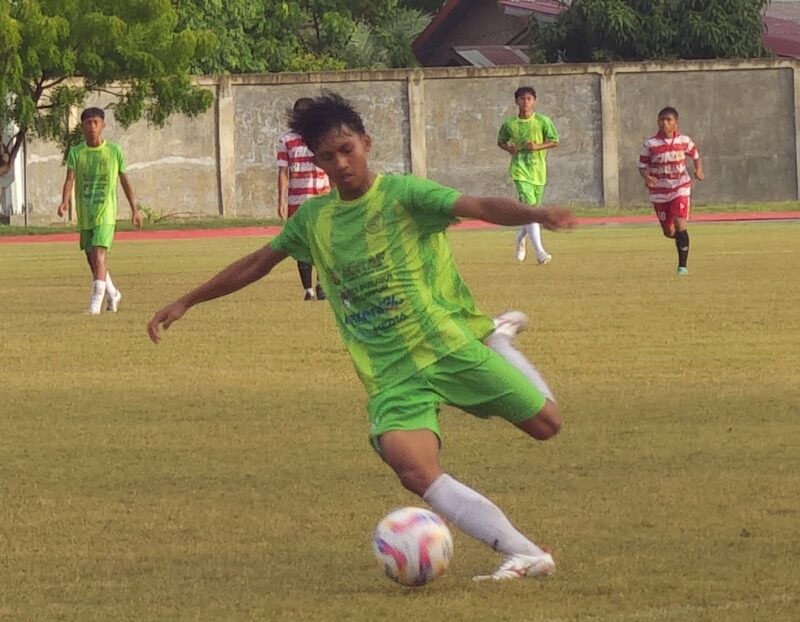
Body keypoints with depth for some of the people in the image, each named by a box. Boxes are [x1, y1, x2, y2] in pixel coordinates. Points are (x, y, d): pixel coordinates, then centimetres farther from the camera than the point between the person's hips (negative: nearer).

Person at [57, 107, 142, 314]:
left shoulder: (114, 151, 0)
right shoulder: (76, 153, 2)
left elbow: (125, 181, 10)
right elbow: (70, 180, -8)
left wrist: (134, 209, 14)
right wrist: (64, 202, -27)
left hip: (106, 214, -4)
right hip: (84, 216, 4)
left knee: (99, 256, -18)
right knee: (92, 260, 13)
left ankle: (95, 304, -22)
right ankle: (113, 294, 35)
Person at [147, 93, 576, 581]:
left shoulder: (402, 194, -6)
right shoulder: (314, 218, 10)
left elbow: (481, 207, -21)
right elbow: (258, 263, 23)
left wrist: (535, 215, -40)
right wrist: (186, 302, 26)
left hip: (449, 344, -2)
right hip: (390, 374, 2)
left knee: (546, 423, -1)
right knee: (415, 471, -24)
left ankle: (499, 340, 29)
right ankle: (524, 554, -27)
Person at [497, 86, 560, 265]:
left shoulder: (543, 121, -1)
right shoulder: (509, 124, 1)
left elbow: (554, 142, 2)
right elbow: (501, 141, 16)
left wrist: (538, 146, -15)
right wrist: (509, 148, -6)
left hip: (538, 169, 2)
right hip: (520, 169, -2)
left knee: (534, 209, 13)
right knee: (530, 206, -18)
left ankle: (521, 237, 45)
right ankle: (540, 252, -26)